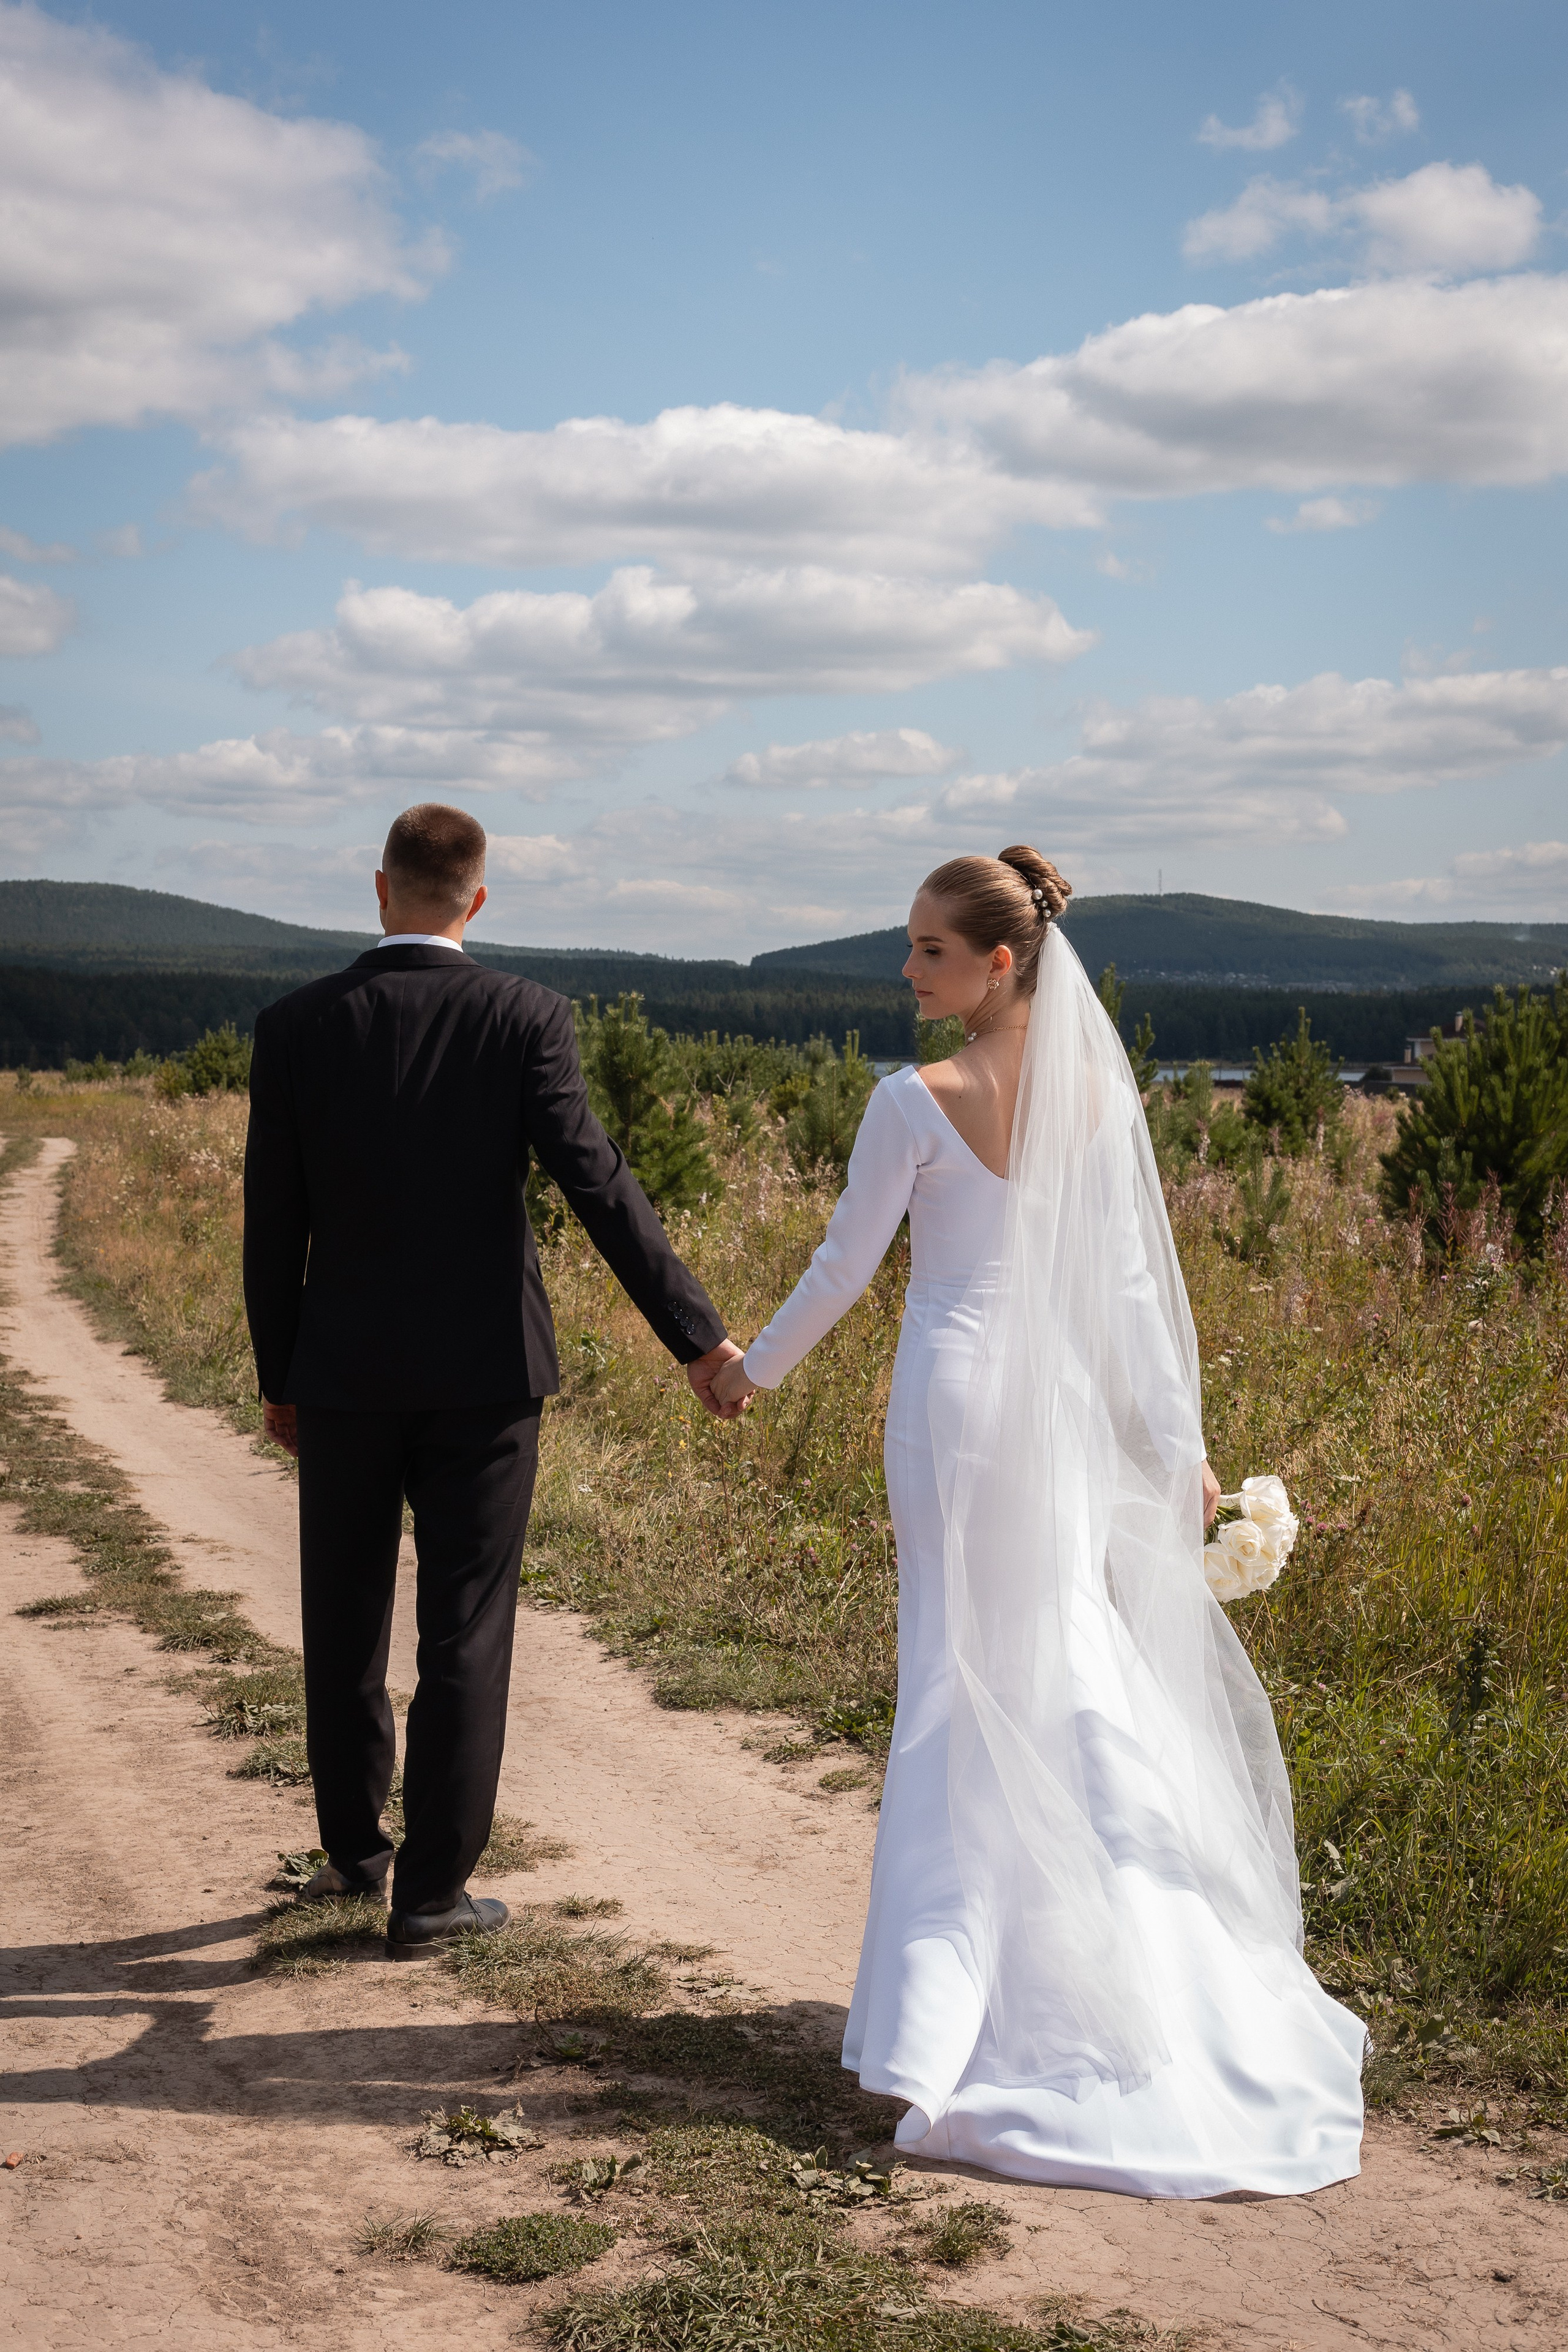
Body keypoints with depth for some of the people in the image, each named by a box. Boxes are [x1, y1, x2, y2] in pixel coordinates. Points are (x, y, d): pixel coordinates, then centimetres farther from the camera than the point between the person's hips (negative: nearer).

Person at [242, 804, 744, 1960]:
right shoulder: (525, 1018, -9)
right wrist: (699, 1335, -12)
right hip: (483, 1371, -2)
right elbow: (597, 1182, -15)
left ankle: (354, 1848, 35)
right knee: (466, 1633, 6)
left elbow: (273, 1222, 1)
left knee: (345, 1620, 18)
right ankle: (431, 1893, 11)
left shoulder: (296, 1026, -3)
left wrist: (280, 1377, 12)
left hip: (344, 1376, 2)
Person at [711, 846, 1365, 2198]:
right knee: (1072, 1674, 16)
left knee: (969, 1679, 3)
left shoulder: (917, 1102, -13)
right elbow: (1131, 1282, 2)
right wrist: (1179, 1442, 7)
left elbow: (846, 1265, -6)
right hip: (1064, 1397, 4)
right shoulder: (1097, 1092, 1)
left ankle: (957, 2003, 10)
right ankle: (1118, 1969, 25)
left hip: (956, 1396, -4)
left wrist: (754, 1371, 9)